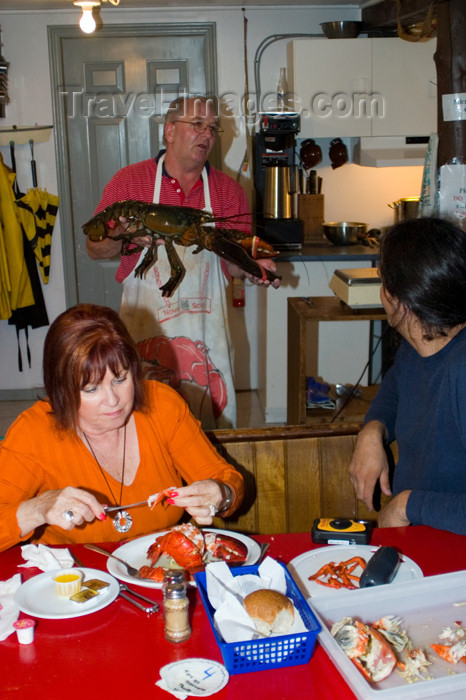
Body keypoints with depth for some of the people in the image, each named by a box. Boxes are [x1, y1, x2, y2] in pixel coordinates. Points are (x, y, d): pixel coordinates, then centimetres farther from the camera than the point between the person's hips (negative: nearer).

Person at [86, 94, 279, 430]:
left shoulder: (229, 191, 5)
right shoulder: (129, 181, 1)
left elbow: (233, 260, 7)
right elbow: (94, 247, 4)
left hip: (206, 329, 2)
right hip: (145, 326, -1)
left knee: (214, 423, 5)